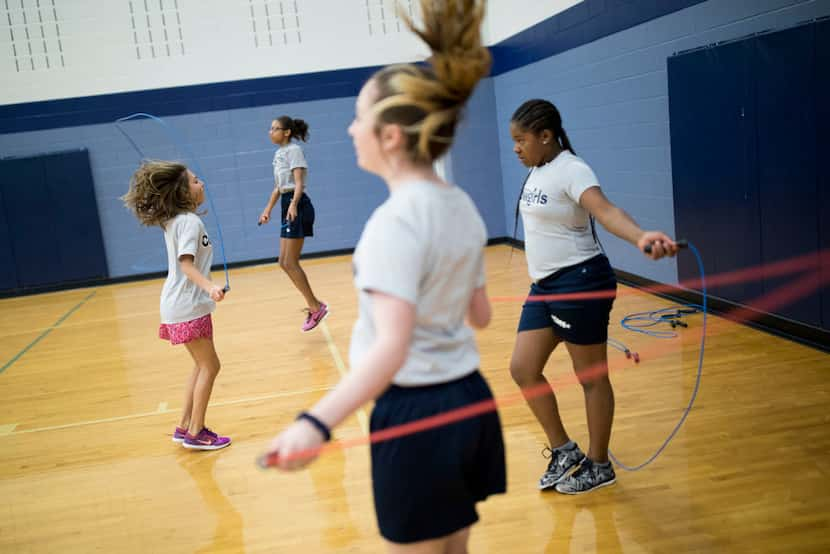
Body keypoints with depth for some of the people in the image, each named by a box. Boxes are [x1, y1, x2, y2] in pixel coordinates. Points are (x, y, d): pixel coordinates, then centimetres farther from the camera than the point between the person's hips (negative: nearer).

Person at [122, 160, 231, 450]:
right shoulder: (190, 221, -17)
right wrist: (210, 287, -42)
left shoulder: (174, 220, 10)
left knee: (202, 365, 18)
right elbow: (186, 264, -30)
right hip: (188, 306, -9)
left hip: (179, 304, 9)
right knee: (210, 366, 0)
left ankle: (185, 426, 23)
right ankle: (195, 433, 6)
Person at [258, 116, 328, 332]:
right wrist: (268, 209, 22)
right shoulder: (278, 153, 18)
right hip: (288, 207, 9)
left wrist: (293, 205, -33)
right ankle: (315, 305, 15)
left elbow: (299, 182, -19)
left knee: (290, 263, -9)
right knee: (284, 262, 8)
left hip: (297, 207, -9)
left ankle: (316, 308, 0)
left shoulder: (293, 150, -9)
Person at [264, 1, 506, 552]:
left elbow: (391, 347, -32)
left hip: (416, 413, -8)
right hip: (468, 400, 8)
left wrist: (317, 421, -43)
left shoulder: (395, 222, -21)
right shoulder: (464, 208, 4)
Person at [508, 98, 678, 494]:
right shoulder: (536, 172, 10)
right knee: (522, 369, 7)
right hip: (545, 285, 9)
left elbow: (605, 210, -34)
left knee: (592, 377, 4)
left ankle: (598, 466, 21)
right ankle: (564, 451, 23)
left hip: (579, 283, -9)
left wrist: (640, 237, -53)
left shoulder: (571, 169, -17)